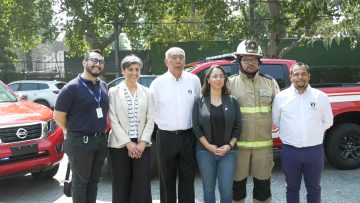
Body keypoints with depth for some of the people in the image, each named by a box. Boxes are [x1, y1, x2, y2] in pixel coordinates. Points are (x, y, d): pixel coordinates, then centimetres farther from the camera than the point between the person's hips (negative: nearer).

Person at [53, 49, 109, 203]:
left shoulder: (103, 86, 8)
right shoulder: (72, 87, -11)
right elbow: (58, 115, -9)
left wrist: (100, 130, 11)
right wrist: (73, 131, 1)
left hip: (101, 140, 6)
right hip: (80, 142, -6)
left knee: (94, 180, 15)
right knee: (80, 181, 6)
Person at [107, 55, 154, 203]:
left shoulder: (146, 92, 9)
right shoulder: (114, 92, 1)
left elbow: (150, 119, 5)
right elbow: (113, 120, -5)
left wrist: (142, 142, -7)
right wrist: (128, 143, -11)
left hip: (141, 145, 2)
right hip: (120, 144, -2)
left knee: (142, 185, 0)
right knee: (121, 185, 4)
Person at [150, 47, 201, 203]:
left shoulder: (194, 80, 1)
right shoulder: (158, 83, -4)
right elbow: (151, 109, 1)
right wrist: (163, 123, 2)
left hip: (188, 136, 1)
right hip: (166, 137, -1)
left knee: (188, 179, 11)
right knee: (167, 180, 10)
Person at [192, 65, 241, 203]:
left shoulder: (232, 101, 5)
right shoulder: (200, 102, 2)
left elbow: (238, 126, 4)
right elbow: (196, 127, -2)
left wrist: (230, 145, -9)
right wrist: (208, 146, -12)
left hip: (228, 152, 0)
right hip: (205, 152, 0)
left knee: (226, 190, -1)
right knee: (208, 189, 9)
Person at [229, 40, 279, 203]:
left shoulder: (270, 83, 6)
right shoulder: (230, 83, -1)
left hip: (263, 144, 2)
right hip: (238, 144, -1)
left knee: (263, 184, 13)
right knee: (237, 183, 11)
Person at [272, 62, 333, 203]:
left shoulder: (321, 96, -1)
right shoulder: (281, 97, -2)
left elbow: (327, 121, 9)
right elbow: (275, 121, 7)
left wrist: (313, 132, 4)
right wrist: (290, 132, 5)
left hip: (315, 150, 0)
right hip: (290, 151, 0)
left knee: (314, 188, 15)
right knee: (292, 188, 15)